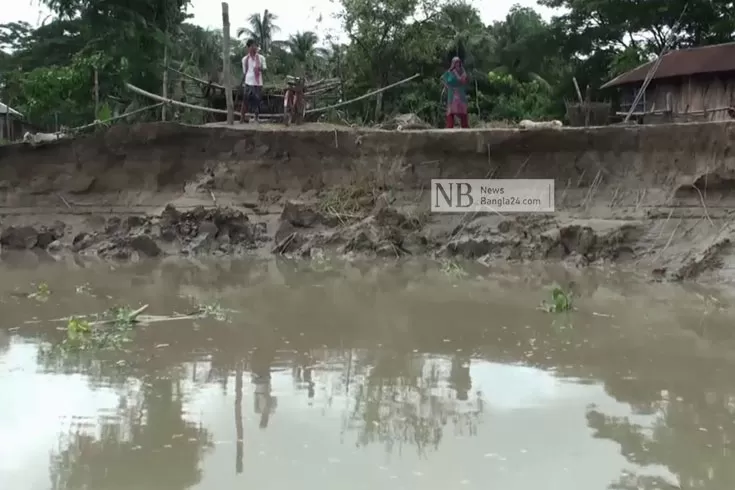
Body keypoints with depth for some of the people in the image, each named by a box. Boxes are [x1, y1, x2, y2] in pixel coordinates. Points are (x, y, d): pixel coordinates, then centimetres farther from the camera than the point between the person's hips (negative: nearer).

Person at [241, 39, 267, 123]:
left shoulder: (261, 58, 4)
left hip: (258, 83, 0)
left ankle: (257, 118, 11)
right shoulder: (245, 59, 7)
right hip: (248, 83, 0)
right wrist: (243, 82, 9)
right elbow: (244, 72, 12)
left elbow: (264, 69, 3)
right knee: (245, 101, -1)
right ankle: (242, 119, 1)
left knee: (257, 101, 2)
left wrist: (260, 68, -19)